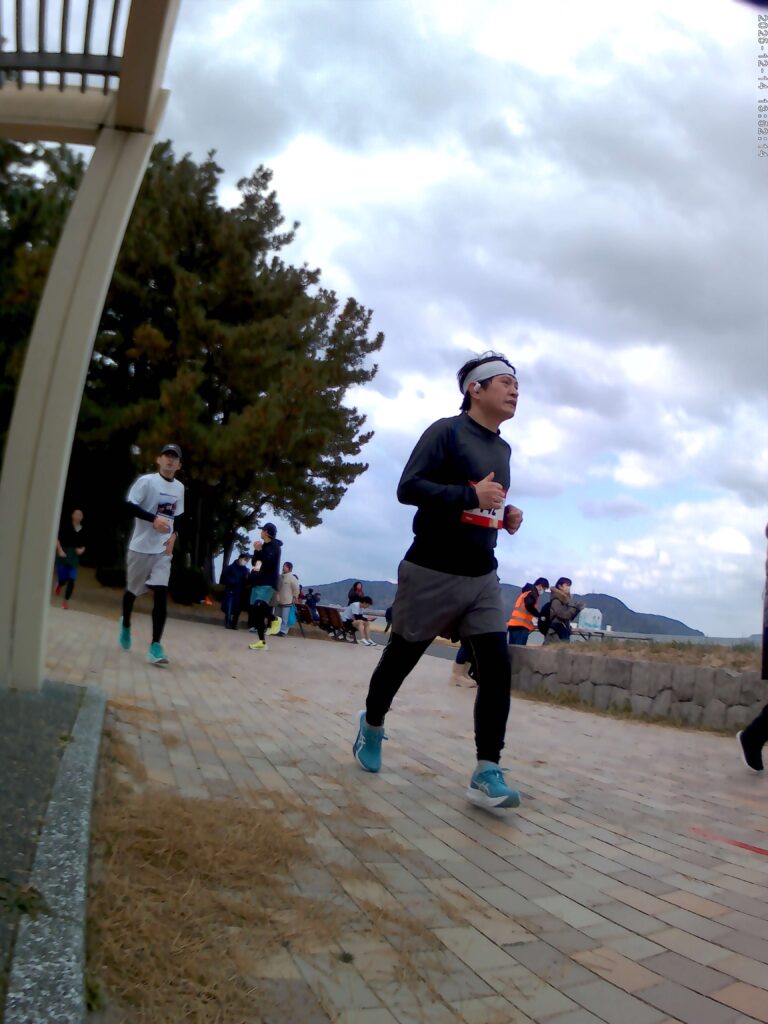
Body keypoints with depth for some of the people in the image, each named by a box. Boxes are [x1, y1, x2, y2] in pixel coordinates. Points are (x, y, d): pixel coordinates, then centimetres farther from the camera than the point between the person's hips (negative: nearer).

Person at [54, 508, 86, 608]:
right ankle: (59, 585, 40)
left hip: (74, 558, 2)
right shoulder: (66, 526, -6)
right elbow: (57, 539, -5)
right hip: (63, 556, -2)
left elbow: (83, 545, 13)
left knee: (71, 580, -6)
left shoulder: (83, 531, 3)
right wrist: (60, 550, -15)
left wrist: (82, 550, -8)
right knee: (63, 579, 2)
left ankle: (65, 600, 9)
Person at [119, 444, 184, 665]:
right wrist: (153, 518, -30)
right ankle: (126, 625, 43)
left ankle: (155, 646, -9)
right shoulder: (146, 480, -9)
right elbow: (130, 505, -17)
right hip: (140, 547, -3)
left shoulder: (179, 488, 8)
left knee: (161, 595, -9)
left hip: (163, 550, 3)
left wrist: (174, 535, 0)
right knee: (132, 590, 13)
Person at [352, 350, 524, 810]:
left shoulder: (502, 449, 15)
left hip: (483, 578, 6)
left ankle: (487, 774, -2)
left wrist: (507, 514, 6)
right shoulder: (447, 431, -10)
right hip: (433, 574, -6)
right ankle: (372, 725, 37)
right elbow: (408, 488, -19)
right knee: (400, 659, 10)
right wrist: (472, 495, -26)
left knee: (497, 669, -6)